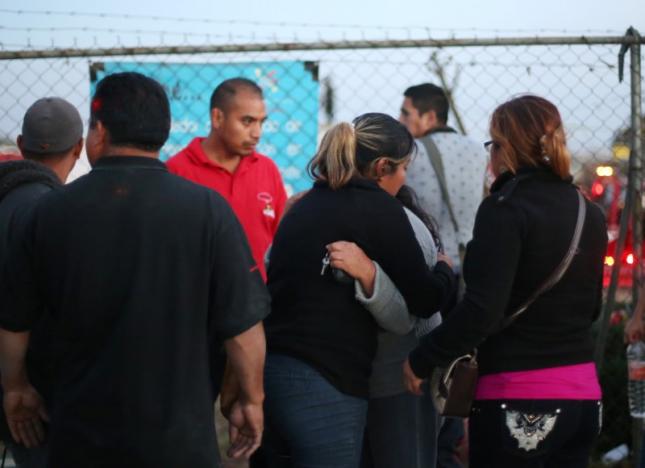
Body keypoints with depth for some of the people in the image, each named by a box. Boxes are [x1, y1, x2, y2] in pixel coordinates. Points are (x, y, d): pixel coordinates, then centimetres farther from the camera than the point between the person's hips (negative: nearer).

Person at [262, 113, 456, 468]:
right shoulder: (378, 208, -5)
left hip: (272, 371, 7)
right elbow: (424, 300, -2)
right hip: (323, 383, -7)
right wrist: (445, 269, 17)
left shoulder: (306, 205, 15)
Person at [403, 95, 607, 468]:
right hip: (584, 395, 7)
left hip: (517, 402, -7)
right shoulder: (590, 213, 8)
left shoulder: (506, 208, -13)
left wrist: (421, 361, -11)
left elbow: (482, 310, -21)